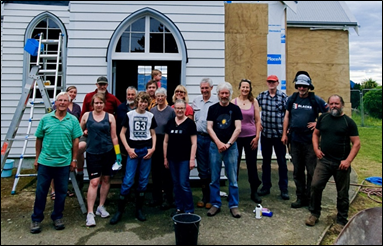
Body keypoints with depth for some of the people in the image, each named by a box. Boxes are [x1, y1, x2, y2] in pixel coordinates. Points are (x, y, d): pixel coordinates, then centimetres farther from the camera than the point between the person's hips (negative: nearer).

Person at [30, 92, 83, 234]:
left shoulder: (73, 120, 1)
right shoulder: (45, 119, 2)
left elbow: (75, 141, 3)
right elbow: (39, 139, 8)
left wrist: (73, 160, 1)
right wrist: (37, 158, 7)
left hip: (64, 163, 0)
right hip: (45, 162, 0)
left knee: (61, 191, 10)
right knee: (41, 191, 7)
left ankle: (57, 217, 26)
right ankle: (36, 219, 21)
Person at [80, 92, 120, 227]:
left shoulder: (110, 117, 3)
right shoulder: (86, 115, 3)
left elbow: (114, 136, 3)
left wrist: (118, 153, 0)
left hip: (108, 152, 2)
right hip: (92, 153, -1)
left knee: (106, 179, 10)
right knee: (94, 182, -7)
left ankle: (101, 207, 27)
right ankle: (90, 213, -1)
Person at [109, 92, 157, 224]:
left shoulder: (150, 116, 9)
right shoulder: (129, 115, 3)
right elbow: (122, 133, 4)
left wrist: (153, 148, 0)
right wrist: (128, 149, -6)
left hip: (146, 151, 2)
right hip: (133, 150, -2)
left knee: (143, 181, 6)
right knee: (128, 180, -7)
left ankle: (139, 210, 19)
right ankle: (119, 211, 4)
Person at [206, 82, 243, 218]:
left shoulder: (235, 109, 4)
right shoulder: (212, 108, 7)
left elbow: (238, 128, -2)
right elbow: (209, 127, 1)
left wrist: (228, 143, -12)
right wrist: (218, 143, -10)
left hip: (231, 146, -1)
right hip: (215, 146, 1)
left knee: (233, 178, 2)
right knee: (214, 178, 5)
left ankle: (234, 205, 14)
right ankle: (215, 204, 18)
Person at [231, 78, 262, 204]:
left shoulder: (254, 101, 4)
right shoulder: (233, 102, 0)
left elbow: (258, 120, 6)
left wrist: (257, 137, -1)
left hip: (251, 137, 1)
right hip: (236, 137, -1)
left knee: (252, 165, 7)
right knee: (235, 164, 6)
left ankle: (254, 192, 22)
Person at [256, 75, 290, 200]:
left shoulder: (283, 96, -4)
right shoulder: (261, 95, 5)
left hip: (279, 134, -3)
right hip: (265, 134, 3)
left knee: (282, 161, 4)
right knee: (266, 161, 12)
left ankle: (284, 189, 15)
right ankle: (266, 186, 24)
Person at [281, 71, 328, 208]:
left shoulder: (316, 100, -3)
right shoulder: (292, 99, 6)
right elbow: (287, 117, 12)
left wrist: (318, 123, -7)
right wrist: (284, 134, 7)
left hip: (310, 141, -3)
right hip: (295, 140, 4)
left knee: (312, 171, 1)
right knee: (297, 171, 10)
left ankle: (311, 199, 14)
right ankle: (301, 198, 22)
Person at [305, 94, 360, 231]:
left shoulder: (349, 122, -2)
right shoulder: (323, 118, 7)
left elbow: (356, 143, -4)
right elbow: (316, 134, 17)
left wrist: (348, 160, -14)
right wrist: (316, 149, 1)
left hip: (341, 163, -2)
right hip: (324, 160, 2)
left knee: (342, 193, 8)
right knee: (315, 186, -6)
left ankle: (341, 221, 24)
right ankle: (314, 214, 13)